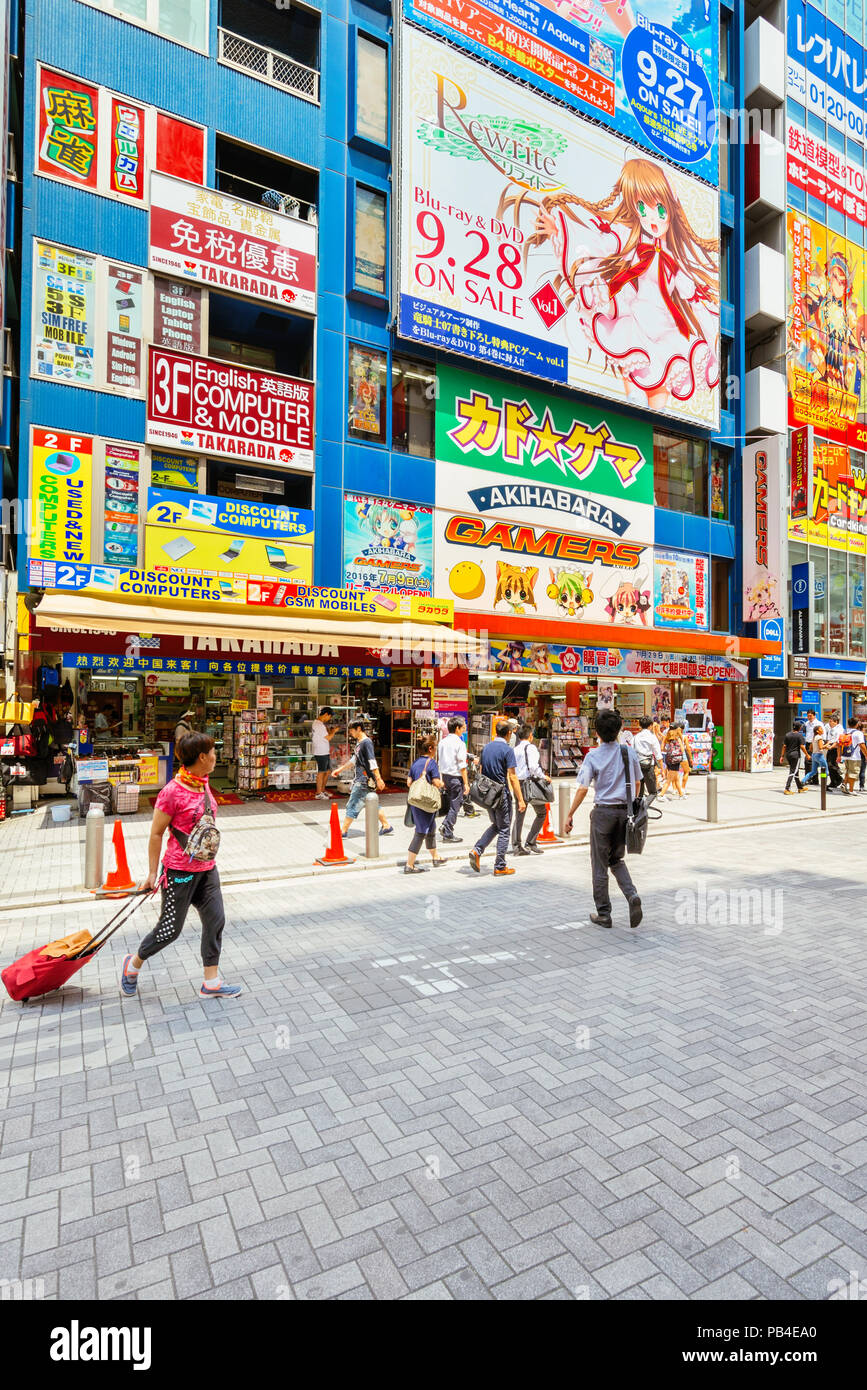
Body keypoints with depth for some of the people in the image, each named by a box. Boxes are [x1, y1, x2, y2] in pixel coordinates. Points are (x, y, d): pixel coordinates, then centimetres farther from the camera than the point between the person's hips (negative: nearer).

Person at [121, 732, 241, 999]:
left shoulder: (203, 784, 4)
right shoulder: (172, 791, -20)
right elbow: (156, 834, -14)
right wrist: (152, 874, -9)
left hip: (206, 869, 8)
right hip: (180, 871, -7)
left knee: (215, 921, 8)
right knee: (170, 929, 6)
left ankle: (211, 982, 19)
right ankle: (133, 964, 33)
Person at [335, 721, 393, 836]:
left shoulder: (366, 742, -15)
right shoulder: (359, 742, 14)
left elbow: (372, 762, -21)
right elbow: (354, 760, 25)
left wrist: (378, 779, -25)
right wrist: (340, 770, 29)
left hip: (364, 780, -10)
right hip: (360, 779, 10)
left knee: (352, 806, -3)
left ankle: (343, 831, 4)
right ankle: (387, 827, 22)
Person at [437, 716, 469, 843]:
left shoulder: (442, 741, 8)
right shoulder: (459, 743, -14)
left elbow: (439, 762, 13)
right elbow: (462, 766, -16)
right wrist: (466, 783, -12)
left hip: (445, 775, 7)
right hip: (455, 776, -7)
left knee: (450, 803, 20)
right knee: (455, 805, 1)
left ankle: (445, 827, 17)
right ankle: (448, 834, 4)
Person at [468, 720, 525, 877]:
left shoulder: (486, 748, 7)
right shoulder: (507, 750, -13)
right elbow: (512, 776, -16)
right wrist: (520, 800, -13)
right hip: (502, 794, -6)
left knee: (495, 825, 22)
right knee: (504, 830, 5)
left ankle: (477, 850, 3)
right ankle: (499, 867, 10)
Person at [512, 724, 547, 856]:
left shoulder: (515, 750, 10)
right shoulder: (531, 747, -9)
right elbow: (533, 767, -20)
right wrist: (544, 777, -11)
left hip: (518, 784, 6)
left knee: (520, 814, 12)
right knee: (541, 813, 8)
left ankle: (516, 845, 9)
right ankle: (530, 843, 4)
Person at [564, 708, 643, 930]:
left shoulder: (593, 756, -10)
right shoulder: (630, 753, 1)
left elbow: (582, 789, -12)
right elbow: (637, 784, 9)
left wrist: (570, 815, -5)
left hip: (603, 811, -4)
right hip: (625, 811, 4)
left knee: (600, 865, 8)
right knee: (617, 860, 20)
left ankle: (603, 914, 13)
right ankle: (632, 896, -3)